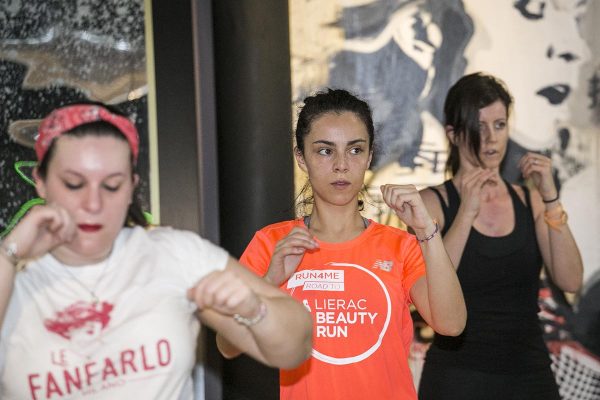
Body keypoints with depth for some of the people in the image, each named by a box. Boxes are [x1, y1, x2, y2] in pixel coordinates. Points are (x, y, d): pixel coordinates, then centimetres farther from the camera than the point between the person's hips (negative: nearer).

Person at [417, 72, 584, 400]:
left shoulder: (529, 201, 5)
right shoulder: (434, 202, -4)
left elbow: (570, 281, -6)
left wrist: (550, 199, -13)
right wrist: (467, 212, -20)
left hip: (530, 373, 4)